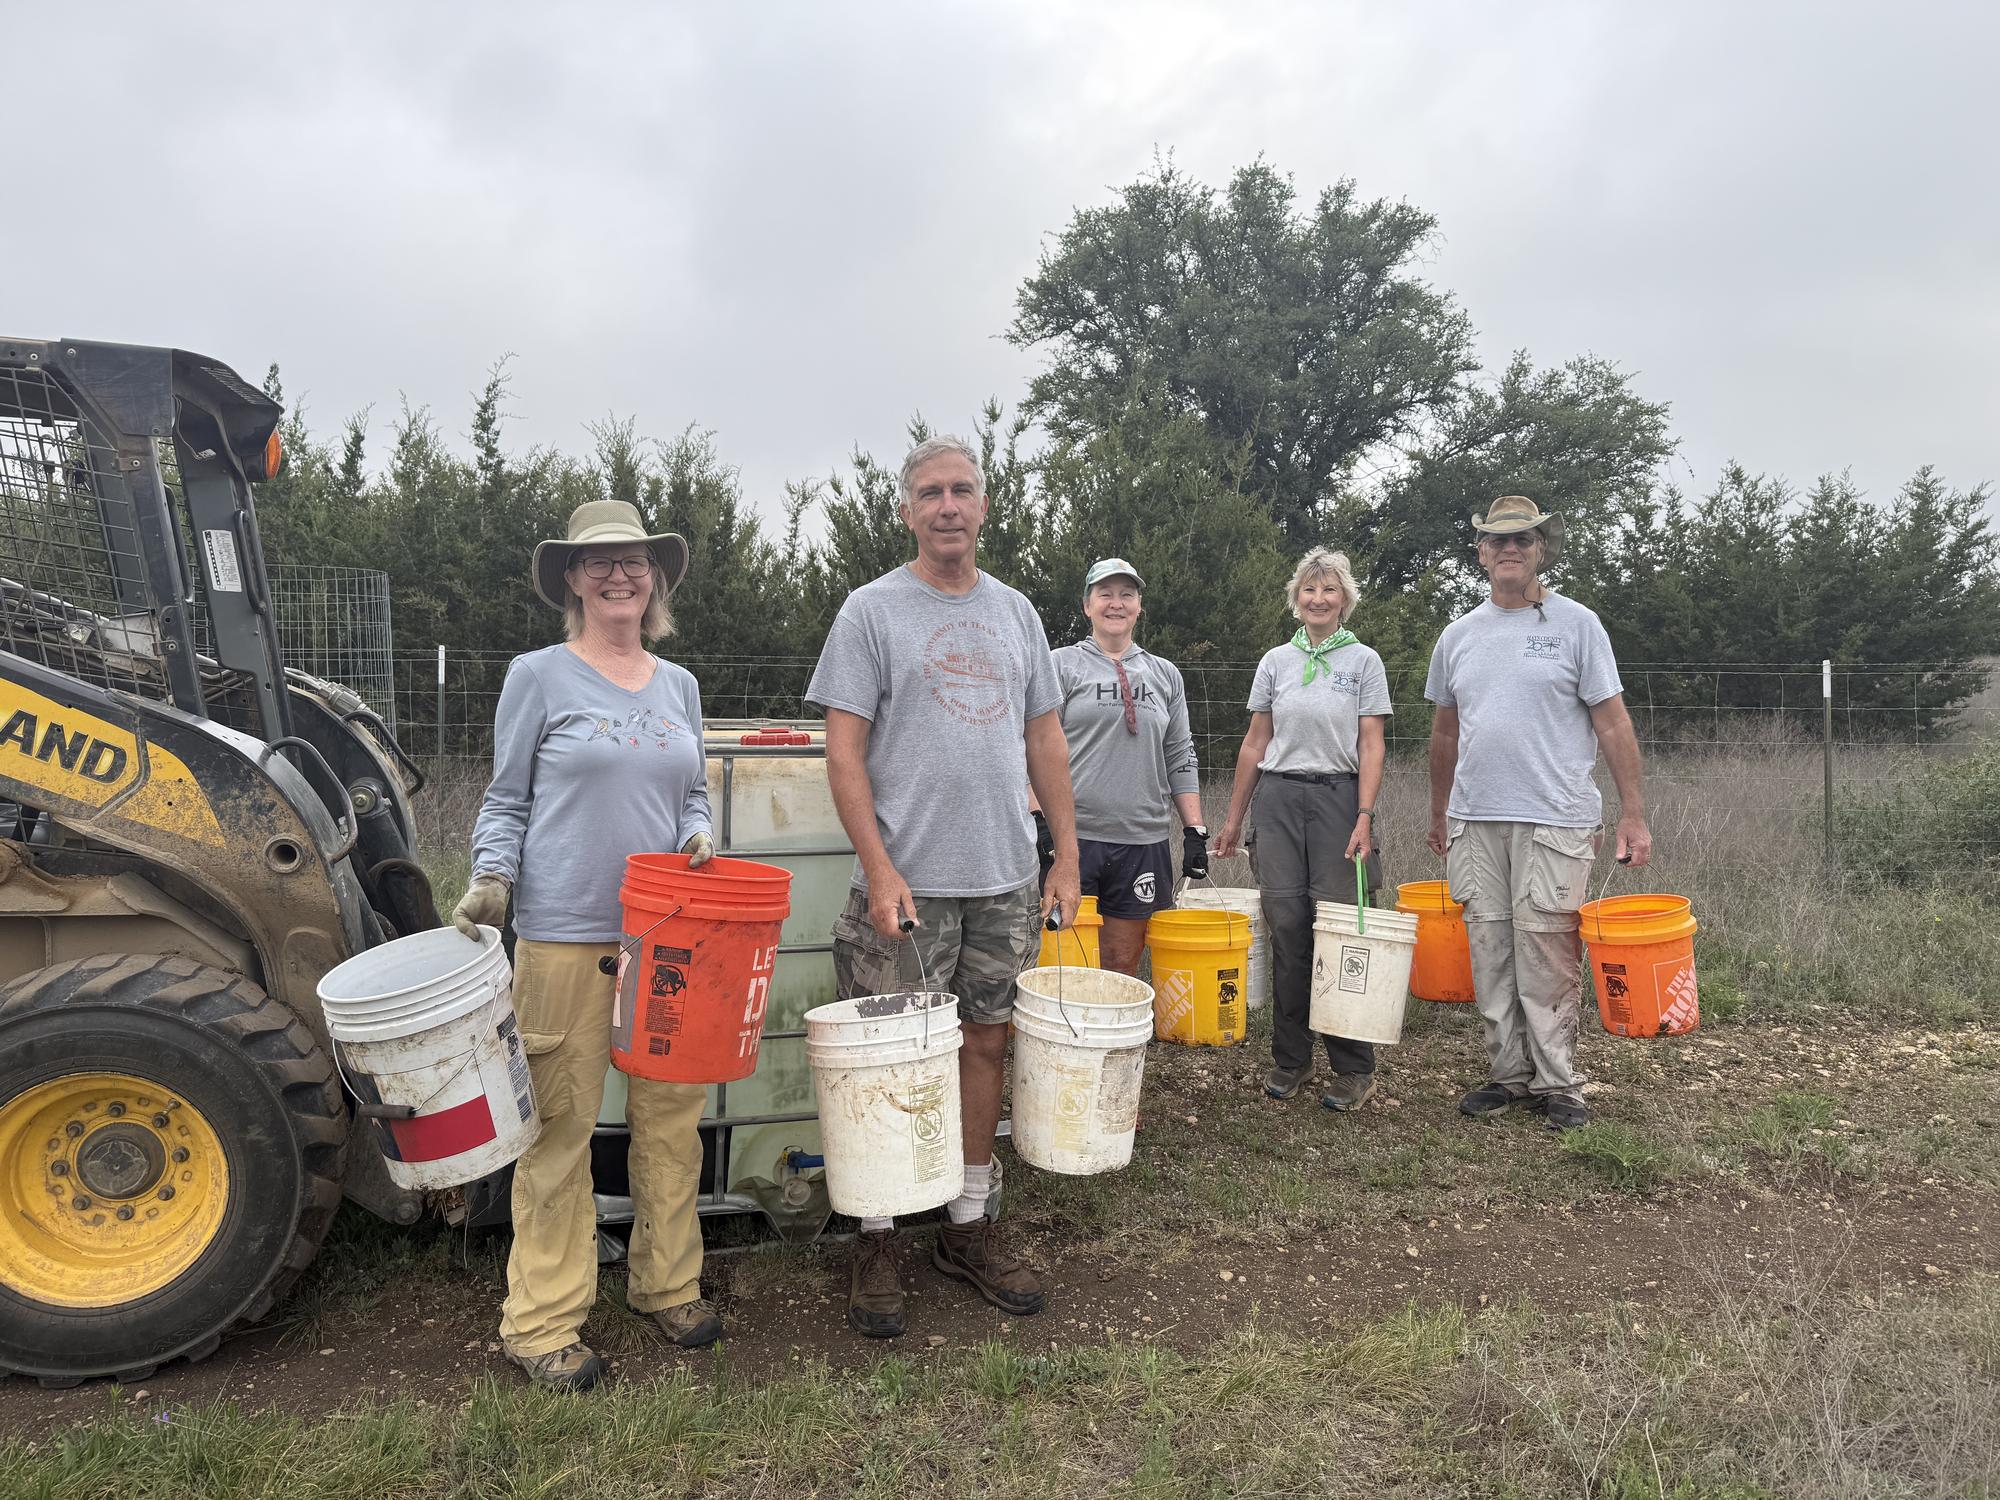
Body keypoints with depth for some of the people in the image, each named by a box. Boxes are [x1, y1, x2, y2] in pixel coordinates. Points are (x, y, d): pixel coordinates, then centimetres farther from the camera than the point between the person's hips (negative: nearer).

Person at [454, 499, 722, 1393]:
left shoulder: (678, 686, 13)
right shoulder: (540, 676, 1)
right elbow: (507, 801, 3)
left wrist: (697, 836, -1)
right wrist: (492, 877, -12)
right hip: (564, 934, -4)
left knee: (672, 1116, 10)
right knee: (560, 1128, 1)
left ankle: (669, 1283, 28)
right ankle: (542, 1321, 14)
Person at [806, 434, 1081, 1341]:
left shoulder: (1016, 613, 12)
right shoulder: (872, 611, -2)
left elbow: (1044, 739, 15)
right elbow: (844, 752, -7)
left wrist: (1067, 854, 9)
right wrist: (879, 870, -16)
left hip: (1006, 884, 5)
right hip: (907, 885, -4)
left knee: (984, 1043, 11)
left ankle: (968, 1224, 25)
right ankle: (877, 1239, 16)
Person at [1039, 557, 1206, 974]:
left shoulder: (1165, 675, 16)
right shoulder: (1061, 665, 4)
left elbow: (1180, 759, 16)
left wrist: (1195, 830, 8)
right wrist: (1040, 818, -11)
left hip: (1144, 841, 3)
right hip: (1073, 835, -3)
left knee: (1122, 963, 7)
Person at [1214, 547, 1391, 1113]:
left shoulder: (1363, 661, 3)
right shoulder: (1275, 661, 10)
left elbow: (1372, 746, -2)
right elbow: (1256, 743, 12)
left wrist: (1364, 817, -12)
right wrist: (1234, 818, 10)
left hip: (1338, 796, -2)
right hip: (1279, 797, 3)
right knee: (1287, 928, 1)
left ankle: (1353, 1068, 6)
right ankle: (1290, 1059, 14)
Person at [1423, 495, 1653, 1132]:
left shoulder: (1576, 624, 1)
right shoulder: (1458, 636, 12)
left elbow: (1613, 724, -1)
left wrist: (1633, 814, -6)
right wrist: (1439, 814, 21)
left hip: (1553, 821, -4)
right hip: (1474, 820, 4)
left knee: (1548, 957, -3)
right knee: (1490, 954, 8)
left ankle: (1557, 1083, 8)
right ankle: (1508, 1074, 19)